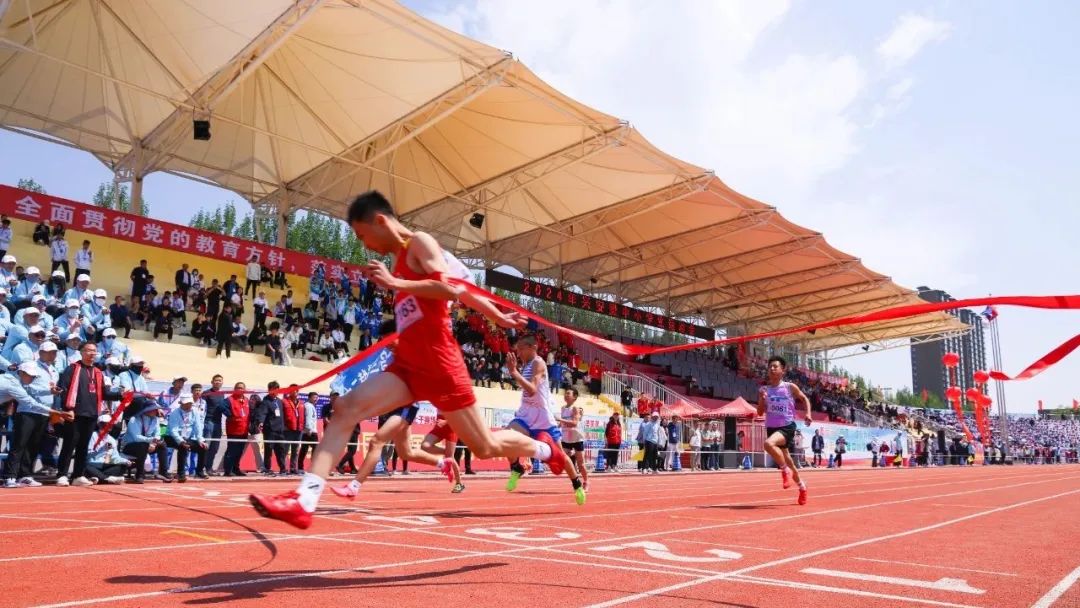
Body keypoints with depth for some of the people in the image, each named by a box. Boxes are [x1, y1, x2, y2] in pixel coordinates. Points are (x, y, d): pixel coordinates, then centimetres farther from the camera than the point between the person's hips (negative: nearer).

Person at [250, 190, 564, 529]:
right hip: (408, 365, 8)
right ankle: (304, 501, -15)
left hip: (438, 365, -8)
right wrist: (499, 318, 31)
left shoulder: (420, 243, -7)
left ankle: (545, 449, 33)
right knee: (346, 409, -12)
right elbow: (464, 289, 24)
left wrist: (394, 283, -23)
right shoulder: (402, 258, 17)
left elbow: (452, 288, -23)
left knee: (486, 447, 5)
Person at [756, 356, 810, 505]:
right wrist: (762, 400, -16)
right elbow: (760, 413, 2)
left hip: (787, 427, -5)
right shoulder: (764, 390, 2)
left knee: (769, 444, -34)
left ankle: (785, 470, -13)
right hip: (772, 428, 5)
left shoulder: (790, 387, -4)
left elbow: (804, 399, 14)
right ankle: (801, 485, 40)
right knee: (786, 461, 16)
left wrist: (808, 413, -2)